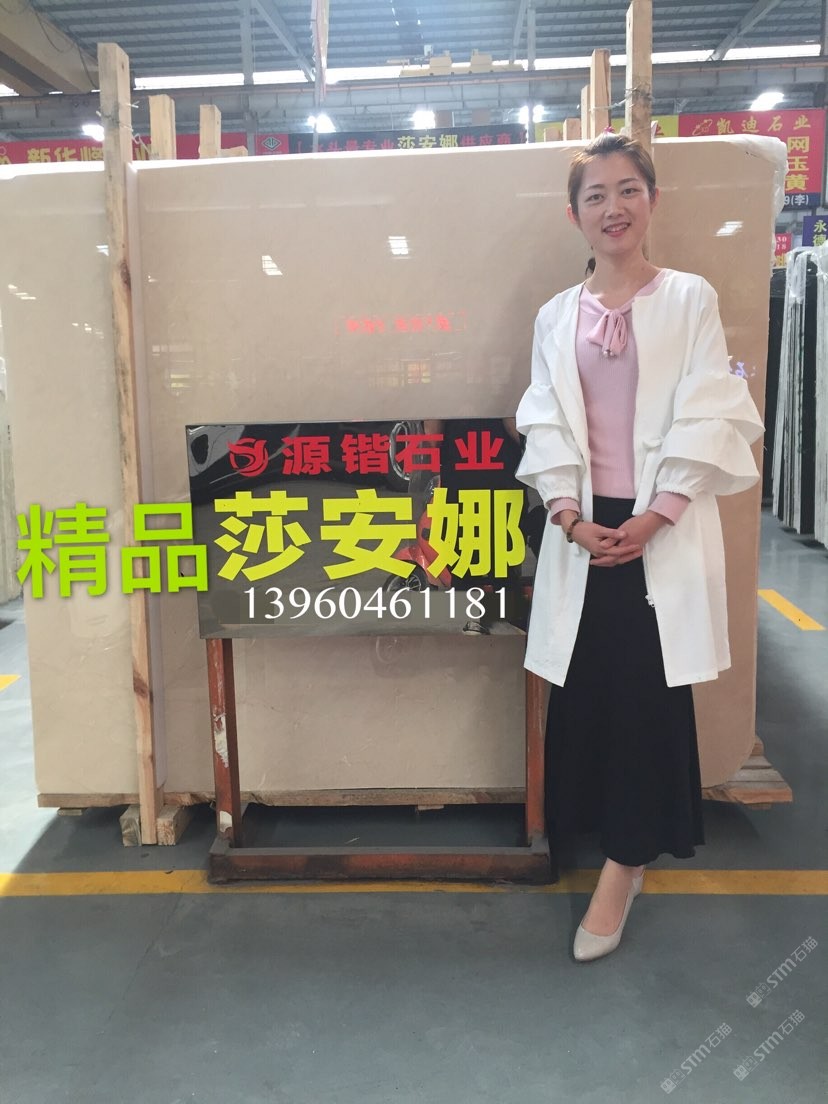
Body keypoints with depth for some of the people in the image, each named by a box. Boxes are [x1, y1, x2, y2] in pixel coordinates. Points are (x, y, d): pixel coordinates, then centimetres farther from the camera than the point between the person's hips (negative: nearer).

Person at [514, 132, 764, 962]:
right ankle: (626, 844, 25)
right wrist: (567, 513, -9)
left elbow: (707, 420, -4)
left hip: (664, 529, -2)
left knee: (649, 692, -1)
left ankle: (626, 859, 12)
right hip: (584, 530, 3)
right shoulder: (557, 316, 9)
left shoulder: (690, 298, 1)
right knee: (585, 690, 5)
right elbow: (546, 424, 6)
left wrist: (654, 517, -13)